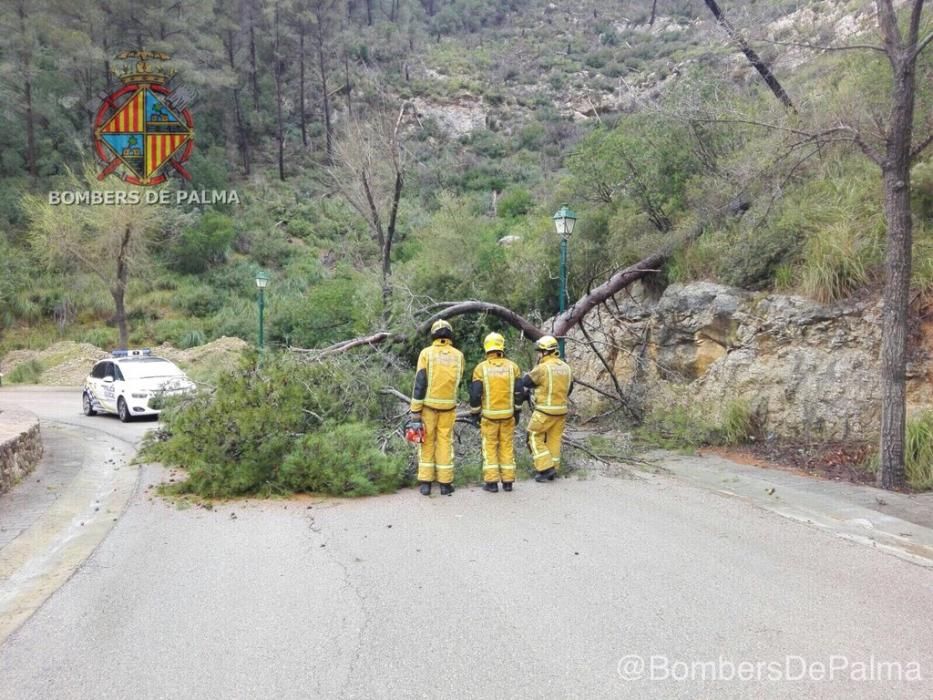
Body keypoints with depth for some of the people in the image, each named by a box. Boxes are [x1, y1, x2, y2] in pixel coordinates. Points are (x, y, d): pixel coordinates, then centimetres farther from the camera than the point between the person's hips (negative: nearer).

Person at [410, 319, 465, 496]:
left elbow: (420, 382, -10)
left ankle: (425, 483, 7)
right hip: (448, 406, 1)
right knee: (445, 442, 8)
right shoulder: (458, 355, 0)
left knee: (427, 443, 7)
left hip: (429, 404, -1)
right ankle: (445, 483, 10)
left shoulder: (426, 353, -8)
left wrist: (416, 409, -7)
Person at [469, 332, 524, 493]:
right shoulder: (512, 366, 0)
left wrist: (475, 414, 4)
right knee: (507, 446, 10)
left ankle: (491, 482, 3)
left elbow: (475, 394, -7)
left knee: (490, 447, 6)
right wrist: (517, 412, 13)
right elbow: (519, 392, 2)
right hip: (508, 414, 2)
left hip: (489, 415, -2)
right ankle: (508, 481, 12)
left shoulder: (481, 368, -6)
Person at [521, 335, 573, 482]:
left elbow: (525, 382, -5)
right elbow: (569, 388, 17)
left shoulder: (543, 368, -16)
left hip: (545, 411, -7)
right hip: (561, 410, 7)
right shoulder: (566, 367, 7)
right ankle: (552, 470, 18)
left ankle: (546, 468, -2)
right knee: (554, 439, 13)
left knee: (535, 438, 4)